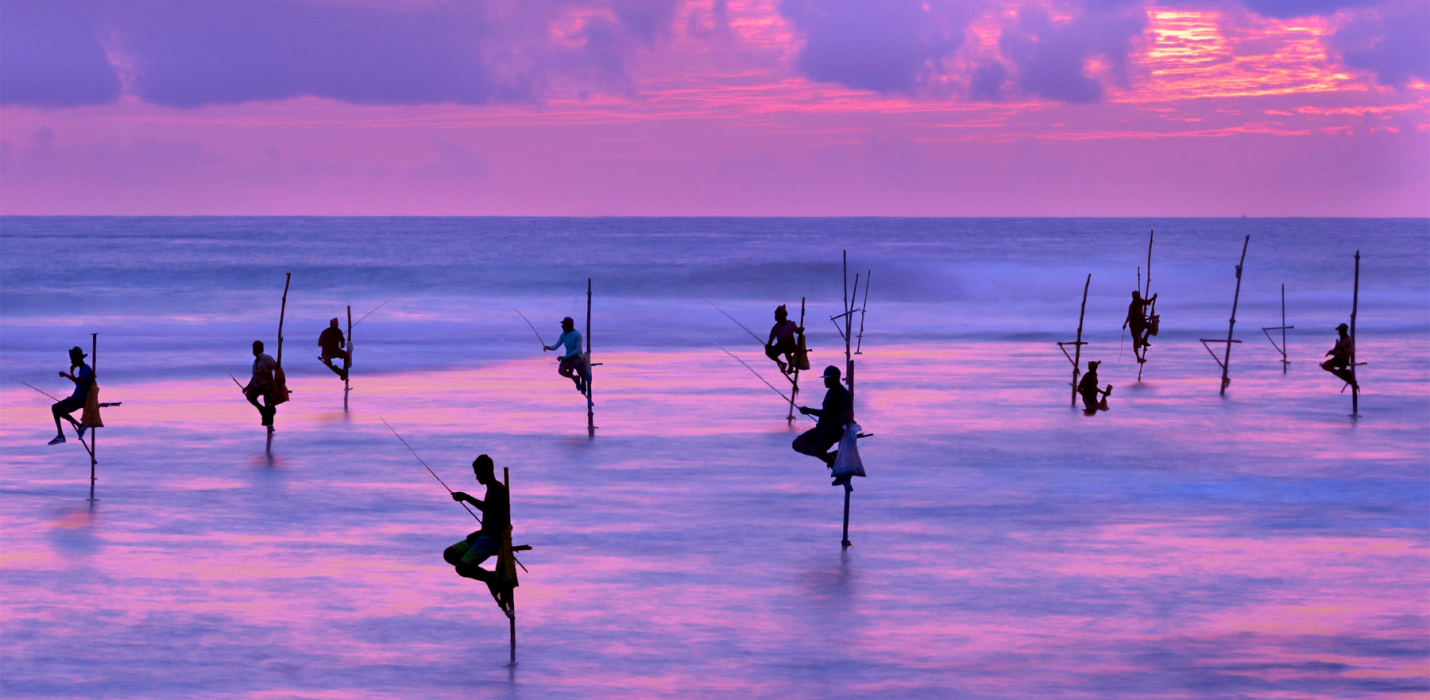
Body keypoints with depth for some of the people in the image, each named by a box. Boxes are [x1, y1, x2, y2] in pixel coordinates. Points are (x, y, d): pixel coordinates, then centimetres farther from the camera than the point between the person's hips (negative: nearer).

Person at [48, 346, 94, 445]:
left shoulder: (86, 368, -12)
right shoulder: (82, 369, 18)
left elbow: (80, 381, -30)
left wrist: (66, 375, -25)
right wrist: (71, 372, 22)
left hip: (81, 399, -10)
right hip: (75, 397, 10)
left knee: (62, 412, -26)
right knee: (54, 407, 3)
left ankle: (80, 425, -5)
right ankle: (60, 435, 1)